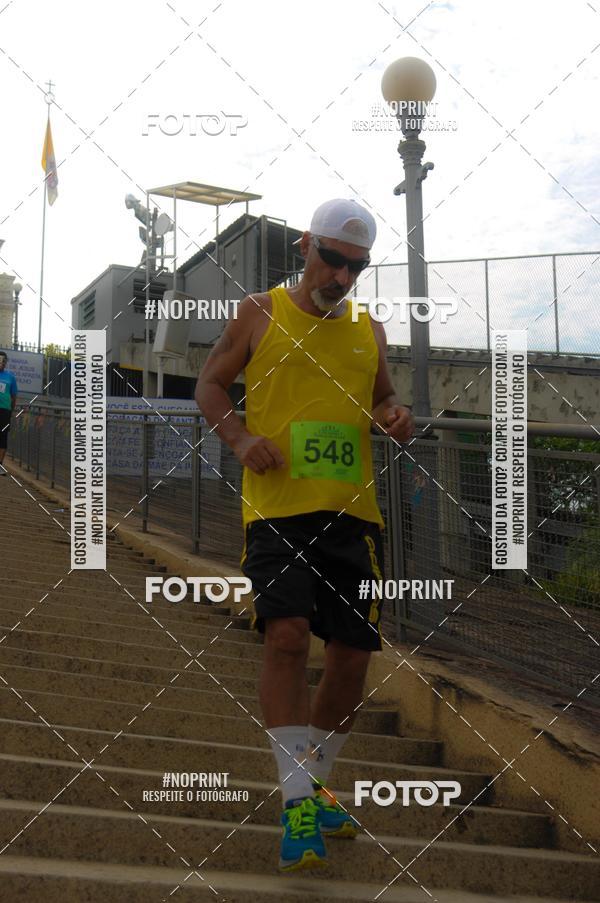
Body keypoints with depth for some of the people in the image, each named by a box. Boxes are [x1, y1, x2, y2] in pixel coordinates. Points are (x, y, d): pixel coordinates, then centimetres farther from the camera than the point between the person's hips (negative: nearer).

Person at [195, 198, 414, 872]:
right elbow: (209, 386, 9)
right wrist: (240, 438, -10)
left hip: (353, 512, 4)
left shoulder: (369, 330, 14)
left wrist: (398, 419, 1)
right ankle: (297, 801, -11)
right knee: (287, 634, -20)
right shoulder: (261, 313, 5)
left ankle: (315, 786, 26)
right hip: (277, 507, -4)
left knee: (353, 650, 5)